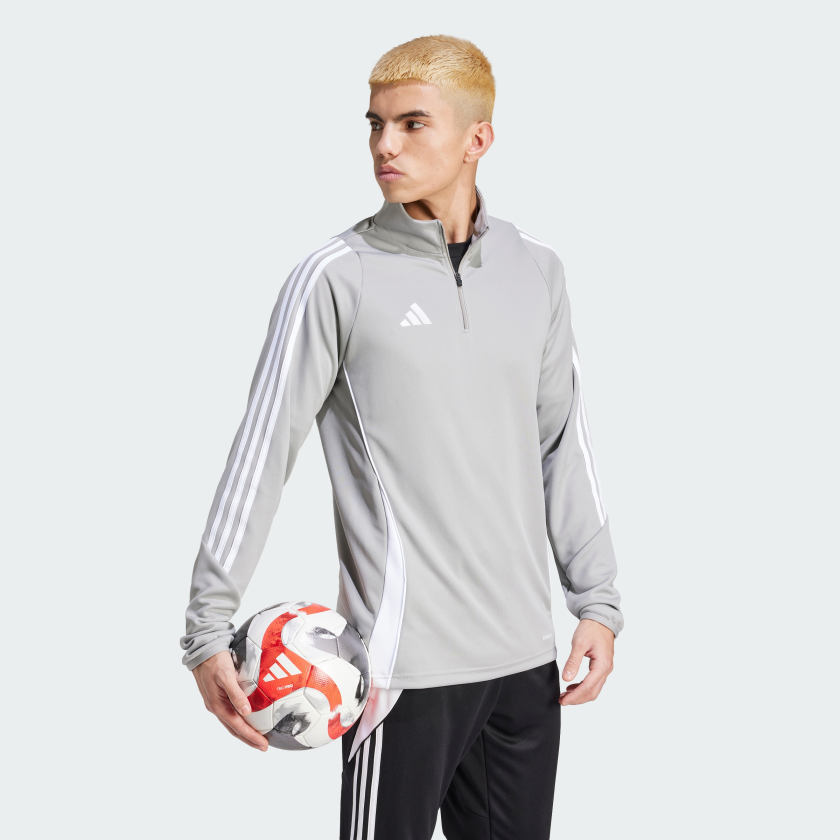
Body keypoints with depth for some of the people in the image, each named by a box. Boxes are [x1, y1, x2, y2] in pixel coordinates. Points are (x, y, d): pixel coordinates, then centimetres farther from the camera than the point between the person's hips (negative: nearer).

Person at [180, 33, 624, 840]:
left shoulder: (537, 270, 7)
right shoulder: (338, 276, -7)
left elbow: (563, 443, 12)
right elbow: (261, 450, -7)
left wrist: (596, 600, 9)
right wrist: (209, 628, -11)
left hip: (525, 657, 5)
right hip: (405, 660, -5)